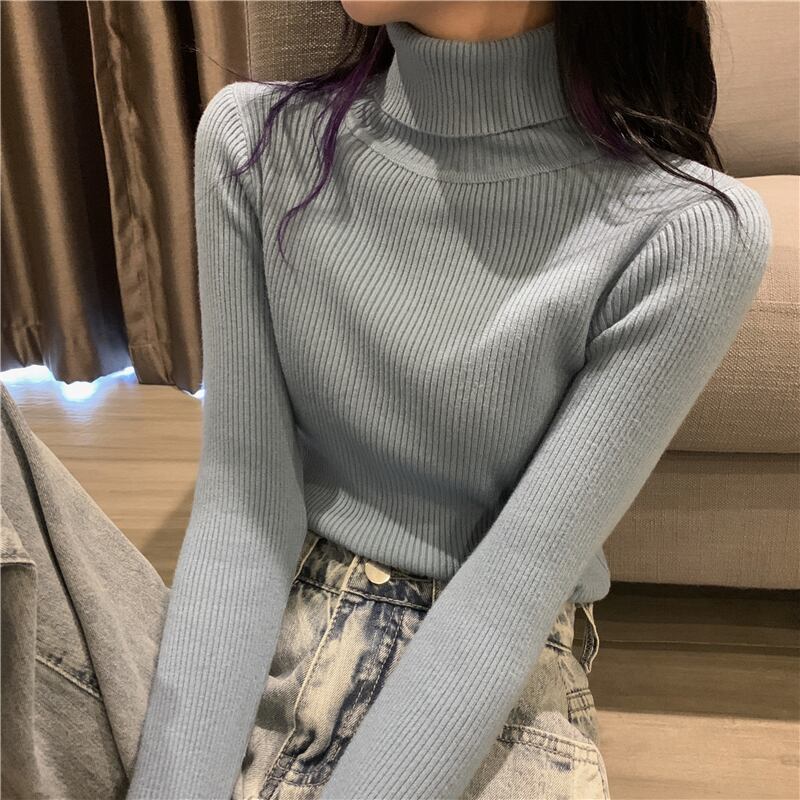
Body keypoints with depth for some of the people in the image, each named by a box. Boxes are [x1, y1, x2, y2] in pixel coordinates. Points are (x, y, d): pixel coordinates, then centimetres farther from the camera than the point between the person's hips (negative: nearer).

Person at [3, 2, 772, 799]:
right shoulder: (256, 139, -7)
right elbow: (242, 504, -11)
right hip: (267, 630, 3)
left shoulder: (692, 233, -18)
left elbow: (514, 589, -18)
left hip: (500, 679, -1)